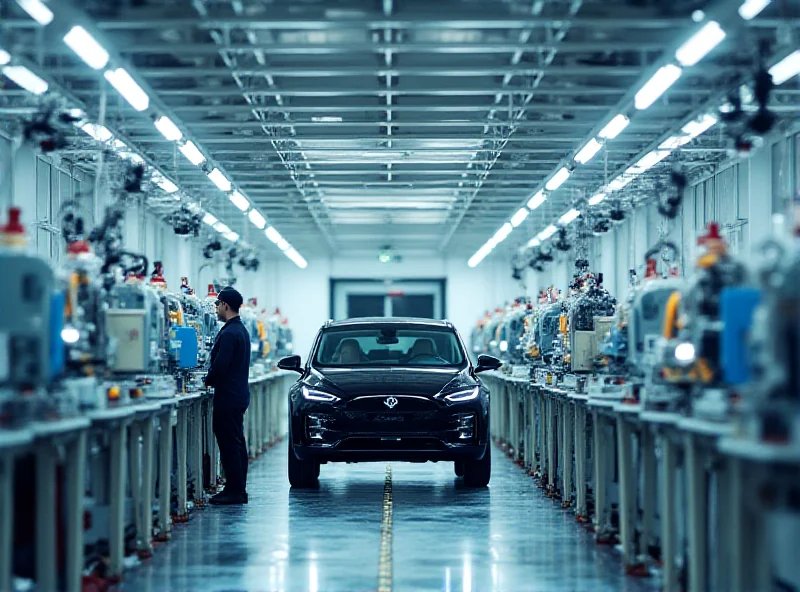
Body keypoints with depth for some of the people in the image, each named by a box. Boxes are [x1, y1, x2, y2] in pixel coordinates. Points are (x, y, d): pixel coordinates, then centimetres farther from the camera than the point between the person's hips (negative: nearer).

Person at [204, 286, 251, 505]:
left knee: (230, 444, -7)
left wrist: (208, 380, -4)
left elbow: (220, 366, -22)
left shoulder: (229, 333, -18)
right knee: (237, 444, 13)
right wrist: (212, 378, 15)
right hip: (239, 394, 10)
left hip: (227, 397, -10)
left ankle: (234, 491, -5)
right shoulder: (241, 330, 15)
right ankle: (238, 490, 17)